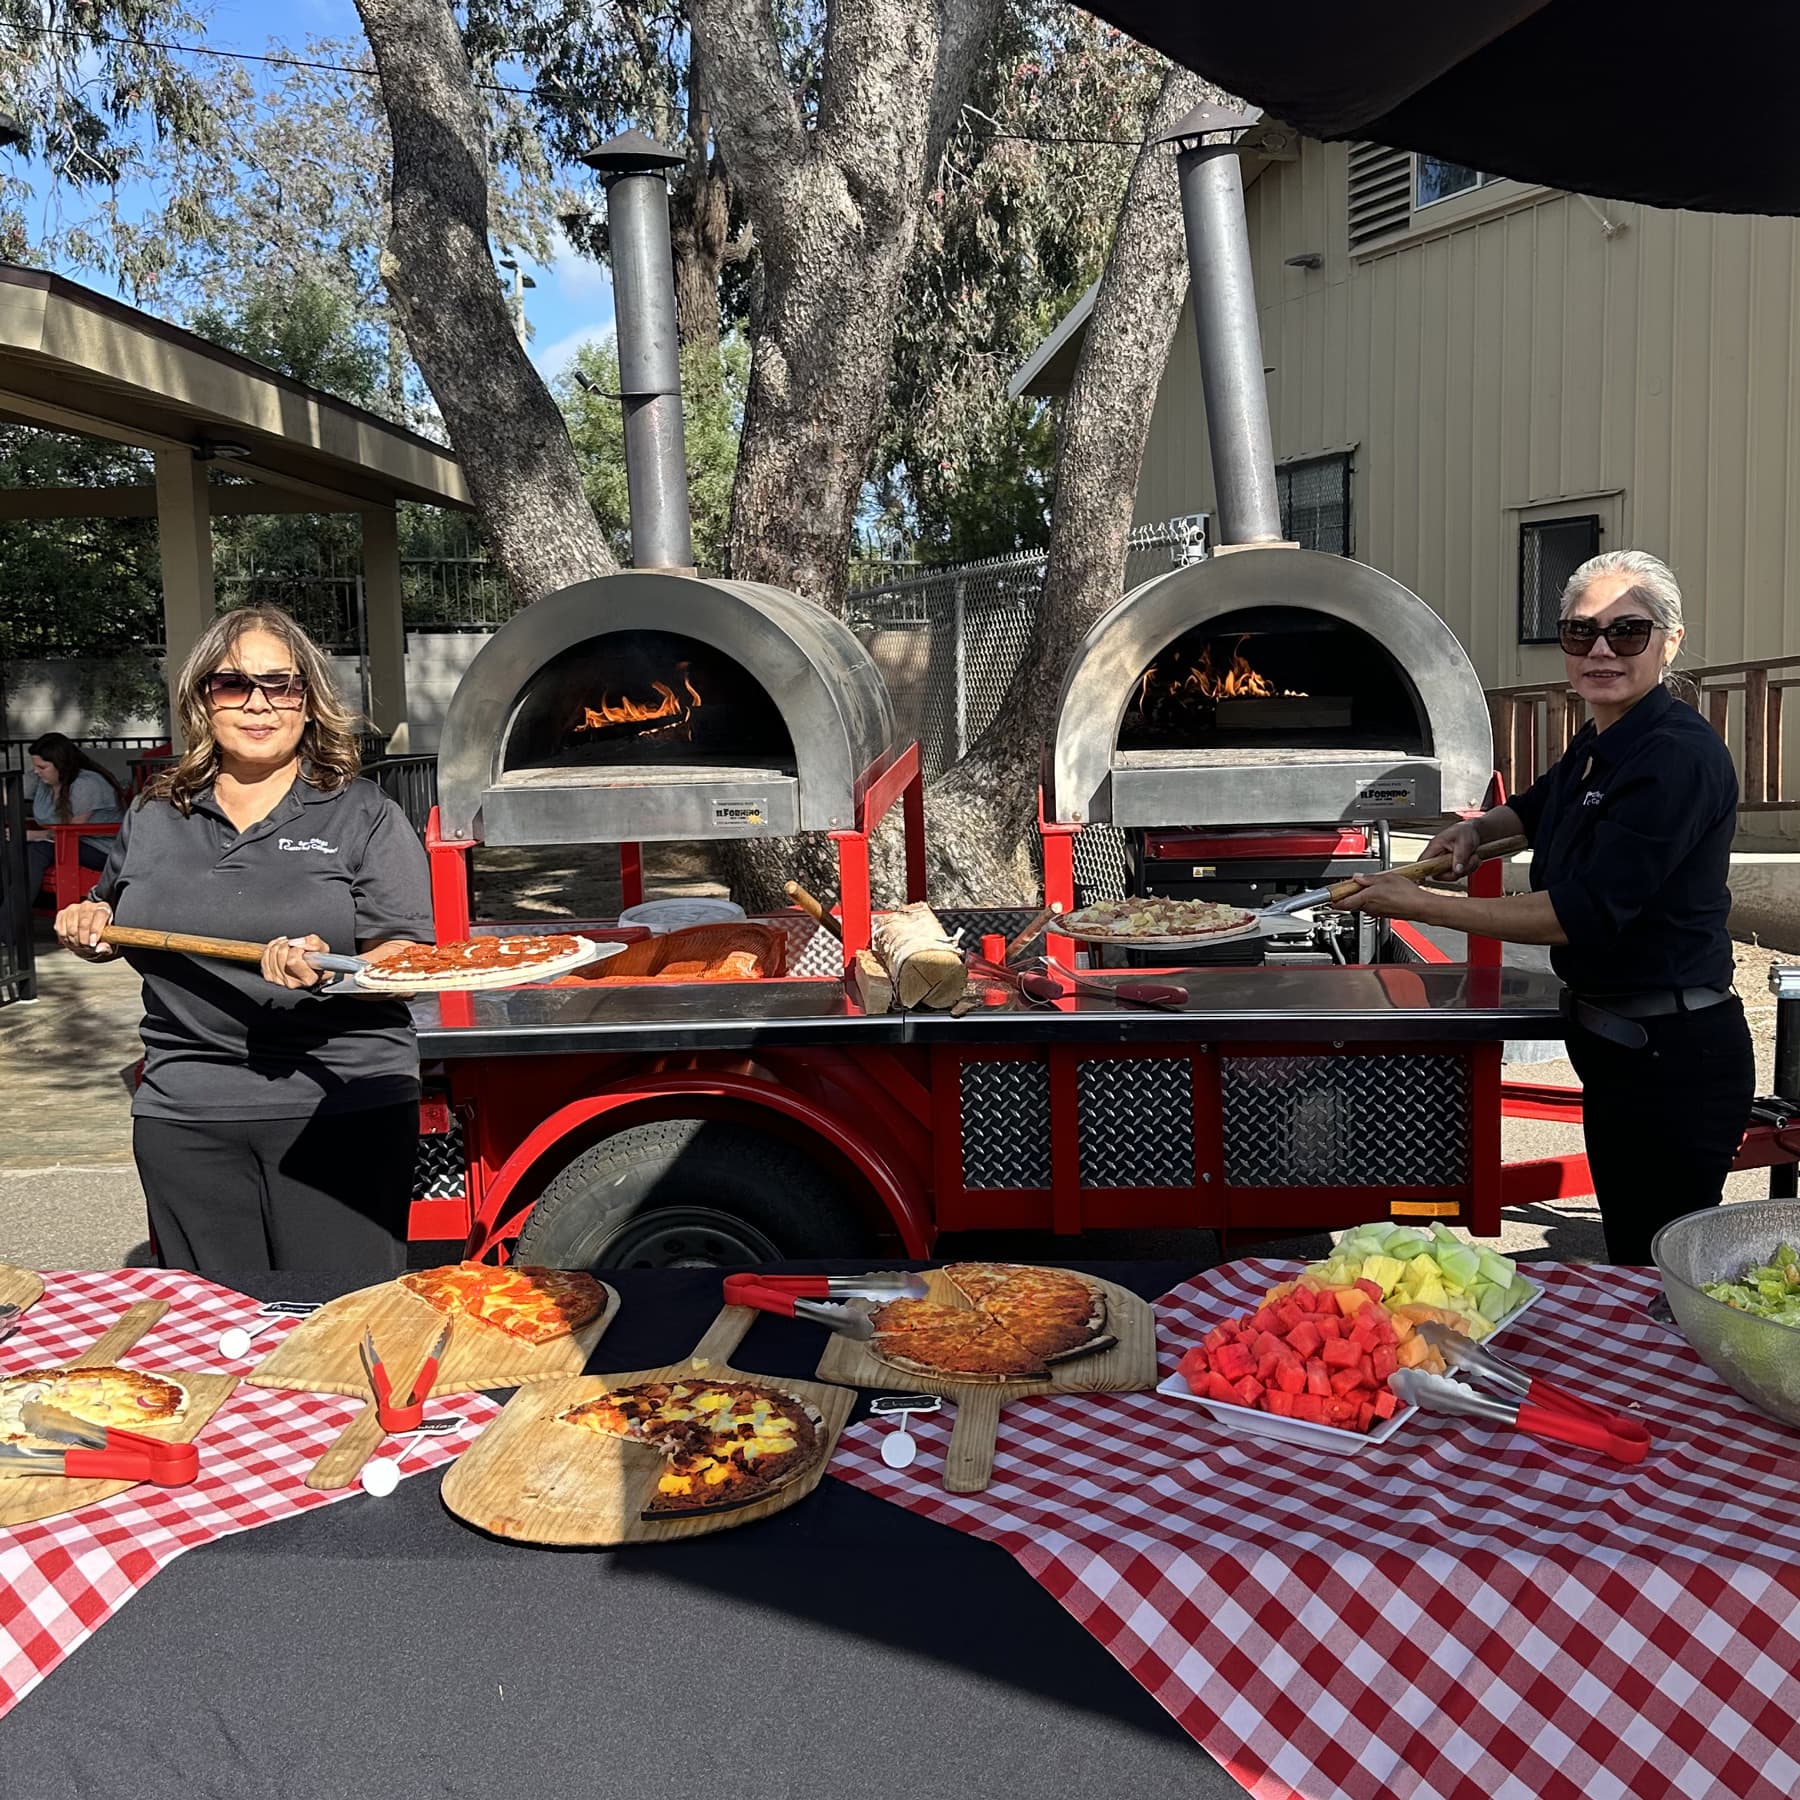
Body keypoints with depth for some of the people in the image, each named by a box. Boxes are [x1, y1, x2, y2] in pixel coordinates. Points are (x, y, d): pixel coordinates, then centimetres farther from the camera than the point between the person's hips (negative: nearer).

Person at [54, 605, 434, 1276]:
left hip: (340, 1104, -3)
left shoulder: (363, 814, 1)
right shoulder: (153, 817, 13)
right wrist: (90, 926, 9)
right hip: (185, 1113, 4)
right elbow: (115, 921, 30)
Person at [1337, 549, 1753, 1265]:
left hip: (1673, 1058, -9)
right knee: (1629, 1262, 18)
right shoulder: (1596, 746, 9)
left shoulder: (1680, 756, -20)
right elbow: (1540, 805, 33)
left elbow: (1580, 913, -25)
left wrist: (1420, 905, -19)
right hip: (1613, 1045, 9)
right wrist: (1478, 828, 11)